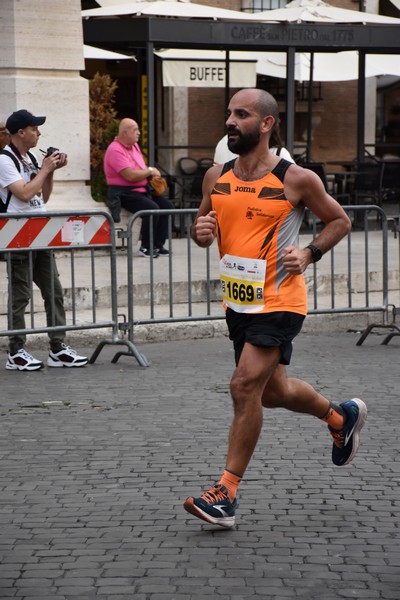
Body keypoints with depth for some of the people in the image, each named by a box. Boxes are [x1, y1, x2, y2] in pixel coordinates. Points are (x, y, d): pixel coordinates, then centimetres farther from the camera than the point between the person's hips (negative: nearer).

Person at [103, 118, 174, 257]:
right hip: (124, 193, -10)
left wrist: (152, 176, 2)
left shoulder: (134, 146, 14)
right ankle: (146, 247, -14)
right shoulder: (115, 150, -17)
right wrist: (150, 171, -10)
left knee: (167, 205, -4)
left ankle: (158, 245, 1)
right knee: (152, 208, -29)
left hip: (142, 189, 10)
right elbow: (130, 175, -25)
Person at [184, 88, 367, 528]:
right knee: (272, 392, 18)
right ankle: (341, 416, 46)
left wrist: (309, 254, -13)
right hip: (238, 302, 7)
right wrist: (201, 232, -7)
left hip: (278, 302, -7)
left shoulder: (296, 179, -11)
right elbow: (202, 223, 17)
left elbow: (339, 220, 2)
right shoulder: (216, 178, 3)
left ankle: (226, 493, -7)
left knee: (245, 387, -15)